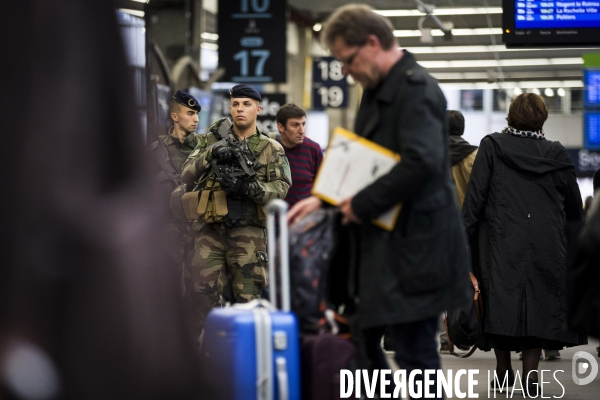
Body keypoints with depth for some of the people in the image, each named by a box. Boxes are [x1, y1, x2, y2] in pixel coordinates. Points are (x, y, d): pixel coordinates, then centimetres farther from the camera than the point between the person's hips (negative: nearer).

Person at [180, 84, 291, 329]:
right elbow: (187, 175, 3)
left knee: (248, 298, 0)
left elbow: (281, 187, -4)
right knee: (203, 295, -3)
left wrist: (248, 187, -20)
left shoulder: (271, 149, 8)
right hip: (211, 230, 1)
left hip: (248, 232, -1)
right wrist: (211, 153, -13)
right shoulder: (212, 140, 13)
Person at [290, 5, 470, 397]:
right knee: (363, 340, 14)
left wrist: (363, 204, -19)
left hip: (415, 243, -10)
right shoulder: (378, 90, 15)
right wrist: (323, 198, 9)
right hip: (382, 240, 10)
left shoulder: (416, 89, -15)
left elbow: (422, 162, -27)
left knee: (415, 351, -5)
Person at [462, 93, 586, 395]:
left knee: (500, 302, 7)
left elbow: (475, 197, -4)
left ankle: (503, 370, 13)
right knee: (539, 302, 4)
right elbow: (574, 206, 10)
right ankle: (530, 372, -2)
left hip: (501, 244, -1)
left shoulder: (492, 146, 0)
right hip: (546, 246, 1)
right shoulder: (557, 154, 5)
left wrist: (463, 236, -1)